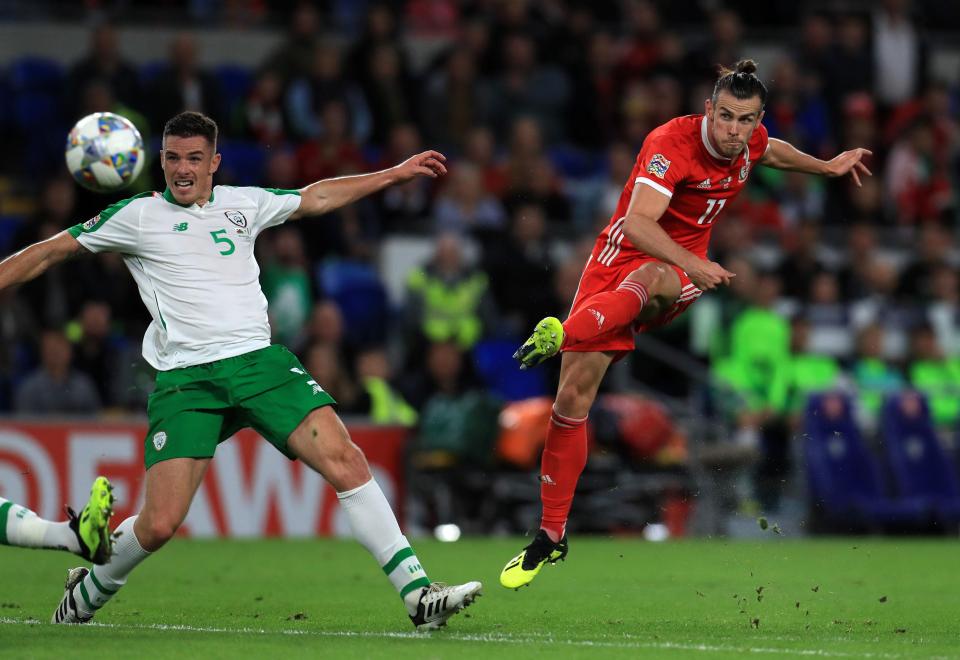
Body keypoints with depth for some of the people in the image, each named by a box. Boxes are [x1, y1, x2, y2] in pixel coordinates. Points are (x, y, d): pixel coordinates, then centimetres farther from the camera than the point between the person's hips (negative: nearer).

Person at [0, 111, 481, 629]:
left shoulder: (243, 203, 15)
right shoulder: (137, 216, 6)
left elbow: (315, 197, 31)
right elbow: (48, 253, 12)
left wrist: (396, 174, 34)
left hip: (260, 361, 3)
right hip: (184, 379, -3)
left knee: (345, 461, -16)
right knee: (159, 525, -12)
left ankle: (417, 594, -13)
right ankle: (88, 591, 19)